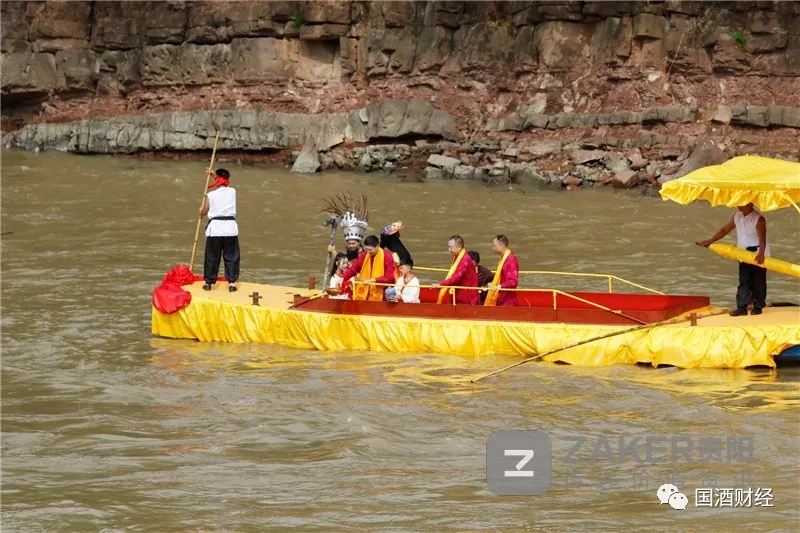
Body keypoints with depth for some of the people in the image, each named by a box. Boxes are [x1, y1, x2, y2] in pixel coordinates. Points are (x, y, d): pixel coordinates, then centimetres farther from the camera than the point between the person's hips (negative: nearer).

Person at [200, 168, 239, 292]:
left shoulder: (210, 195, -4)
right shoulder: (232, 191, 3)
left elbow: (203, 212, 7)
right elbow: (225, 185, 27)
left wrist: (200, 210, 31)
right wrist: (214, 174, 30)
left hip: (215, 227, -1)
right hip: (230, 227, 1)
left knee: (212, 257, 9)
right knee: (231, 256, 8)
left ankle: (209, 282, 15)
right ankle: (232, 283, 5)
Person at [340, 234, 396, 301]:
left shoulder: (387, 257, -7)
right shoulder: (364, 255, 5)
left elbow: (390, 277, -9)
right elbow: (352, 269, 10)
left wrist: (373, 280, -18)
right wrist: (342, 278, -7)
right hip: (362, 295, 4)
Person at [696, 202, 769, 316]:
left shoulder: (758, 219, -19)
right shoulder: (737, 216, 5)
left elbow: (762, 238, -31)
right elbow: (725, 230, 11)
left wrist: (761, 253, -47)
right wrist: (710, 241, 5)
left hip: (758, 255, -7)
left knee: (758, 282, 1)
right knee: (743, 282, 5)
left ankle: (758, 306, 11)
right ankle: (742, 307, 5)